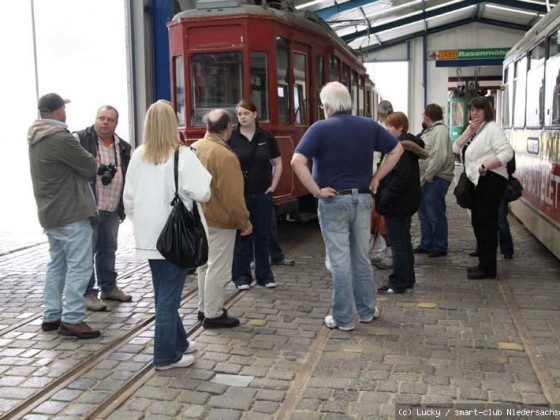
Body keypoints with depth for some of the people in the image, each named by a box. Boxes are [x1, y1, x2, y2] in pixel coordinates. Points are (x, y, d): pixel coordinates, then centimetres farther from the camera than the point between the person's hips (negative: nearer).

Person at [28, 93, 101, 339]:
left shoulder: (36, 138, 11)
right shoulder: (60, 138, -19)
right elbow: (90, 167, -12)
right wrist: (88, 160, 8)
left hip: (51, 211, 10)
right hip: (71, 212, -10)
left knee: (57, 264, 16)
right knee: (79, 265, -4)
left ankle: (51, 316, 22)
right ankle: (72, 320, -2)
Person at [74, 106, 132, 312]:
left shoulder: (123, 147, 11)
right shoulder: (80, 139, -7)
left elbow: (128, 178, 17)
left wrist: (124, 207, 16)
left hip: (112, 209, 6)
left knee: (108, 249, 17)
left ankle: (108, 287, 31)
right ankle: (87, 293, 10)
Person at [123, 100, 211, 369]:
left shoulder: (138, 156, 2)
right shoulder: (182, 155, -13)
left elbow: (128, 197, 6)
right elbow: (203, 193, -15)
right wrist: (186, 192, 5)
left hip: (148, 235, 5)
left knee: (163, 293, 17)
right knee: (169, 295, 3)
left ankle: (178, 342, 32)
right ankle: (166, 355, 11)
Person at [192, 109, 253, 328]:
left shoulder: (194, 148, 3)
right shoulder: (225, 156, -22)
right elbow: (233, 196, -21)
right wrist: (245, 222, -11)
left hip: (200, 218, 8)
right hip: (219, 221, -8)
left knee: (205, 265, 19)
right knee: (218, 269, 2)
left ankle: (204, 308, 30)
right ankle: (213, 314, 10)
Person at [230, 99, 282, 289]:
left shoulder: (266, 137, 3)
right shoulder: (231, 137, -4)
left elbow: (277, 163, 11)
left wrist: (273, 185, 3)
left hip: (262, 194, 2)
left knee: (262, 235, 9)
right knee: (241, 236, 5)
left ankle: (264, 275, 20)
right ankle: (242, 276, 15)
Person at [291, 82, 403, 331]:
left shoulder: (320, 128, -11)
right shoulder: (369, 126, 3)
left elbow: (297, 162, -22)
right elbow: (397, 150, 10)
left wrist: (316, 191, -15)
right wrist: (377, 178, 9)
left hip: (333, 201, -4)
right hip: (362, 199, 4)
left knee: (339, 261, 4)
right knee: (362, 258, 17)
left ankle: (343, 318, 13)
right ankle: (367, 310, 28)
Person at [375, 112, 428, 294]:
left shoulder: (400, 148, -20)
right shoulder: (408, 144, 12)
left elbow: (401, 177, -28)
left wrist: (385, 197, -21)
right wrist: (385, 195, 15)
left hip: (397, 204, -11)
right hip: (406, 202, 11)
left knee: (398, 244, -2)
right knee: (404, 241, 18)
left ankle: (398, 283, 5)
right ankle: (408, 279, 28)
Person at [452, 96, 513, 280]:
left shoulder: (492, 128, -11)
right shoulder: (474, 130, 17)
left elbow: (507, 152, -22)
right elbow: (456, 148, 7)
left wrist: (485, 165, -27)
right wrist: (469, 131, -4)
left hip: (490, 181, -10)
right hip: (477, 182, 10)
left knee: (486, 223, -6)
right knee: (478, 222, 14)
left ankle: (488, 268, 1)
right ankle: (484, 263, 25)